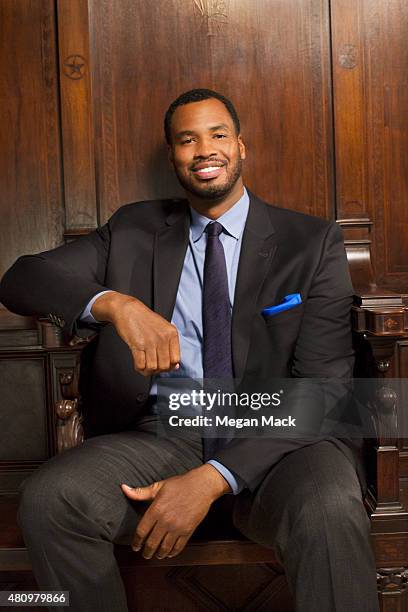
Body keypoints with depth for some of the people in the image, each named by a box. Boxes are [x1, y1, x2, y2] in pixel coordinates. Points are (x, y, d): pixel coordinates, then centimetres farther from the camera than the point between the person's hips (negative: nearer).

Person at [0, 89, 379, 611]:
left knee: (328, 513, -36)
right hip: (164, 435, 3)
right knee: (46, 500, -25)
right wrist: (115, 304, -21)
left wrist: (213, 478, -19)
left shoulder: (313, 243, 4)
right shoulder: (134, 230, 12)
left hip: (279, 442, -2)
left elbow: (320, 386, -5)